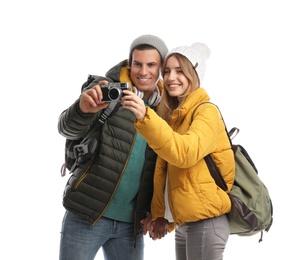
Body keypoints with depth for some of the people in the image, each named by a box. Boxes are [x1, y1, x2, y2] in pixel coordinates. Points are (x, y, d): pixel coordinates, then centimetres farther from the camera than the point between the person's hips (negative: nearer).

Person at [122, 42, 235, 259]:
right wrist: (159, 214, 9)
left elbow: (185, 152, -29)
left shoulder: (206, 111, -9)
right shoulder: (173, 114, 16)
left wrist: (146, 117, -37)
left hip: (204, 221, -8)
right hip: (183, 222, 8)